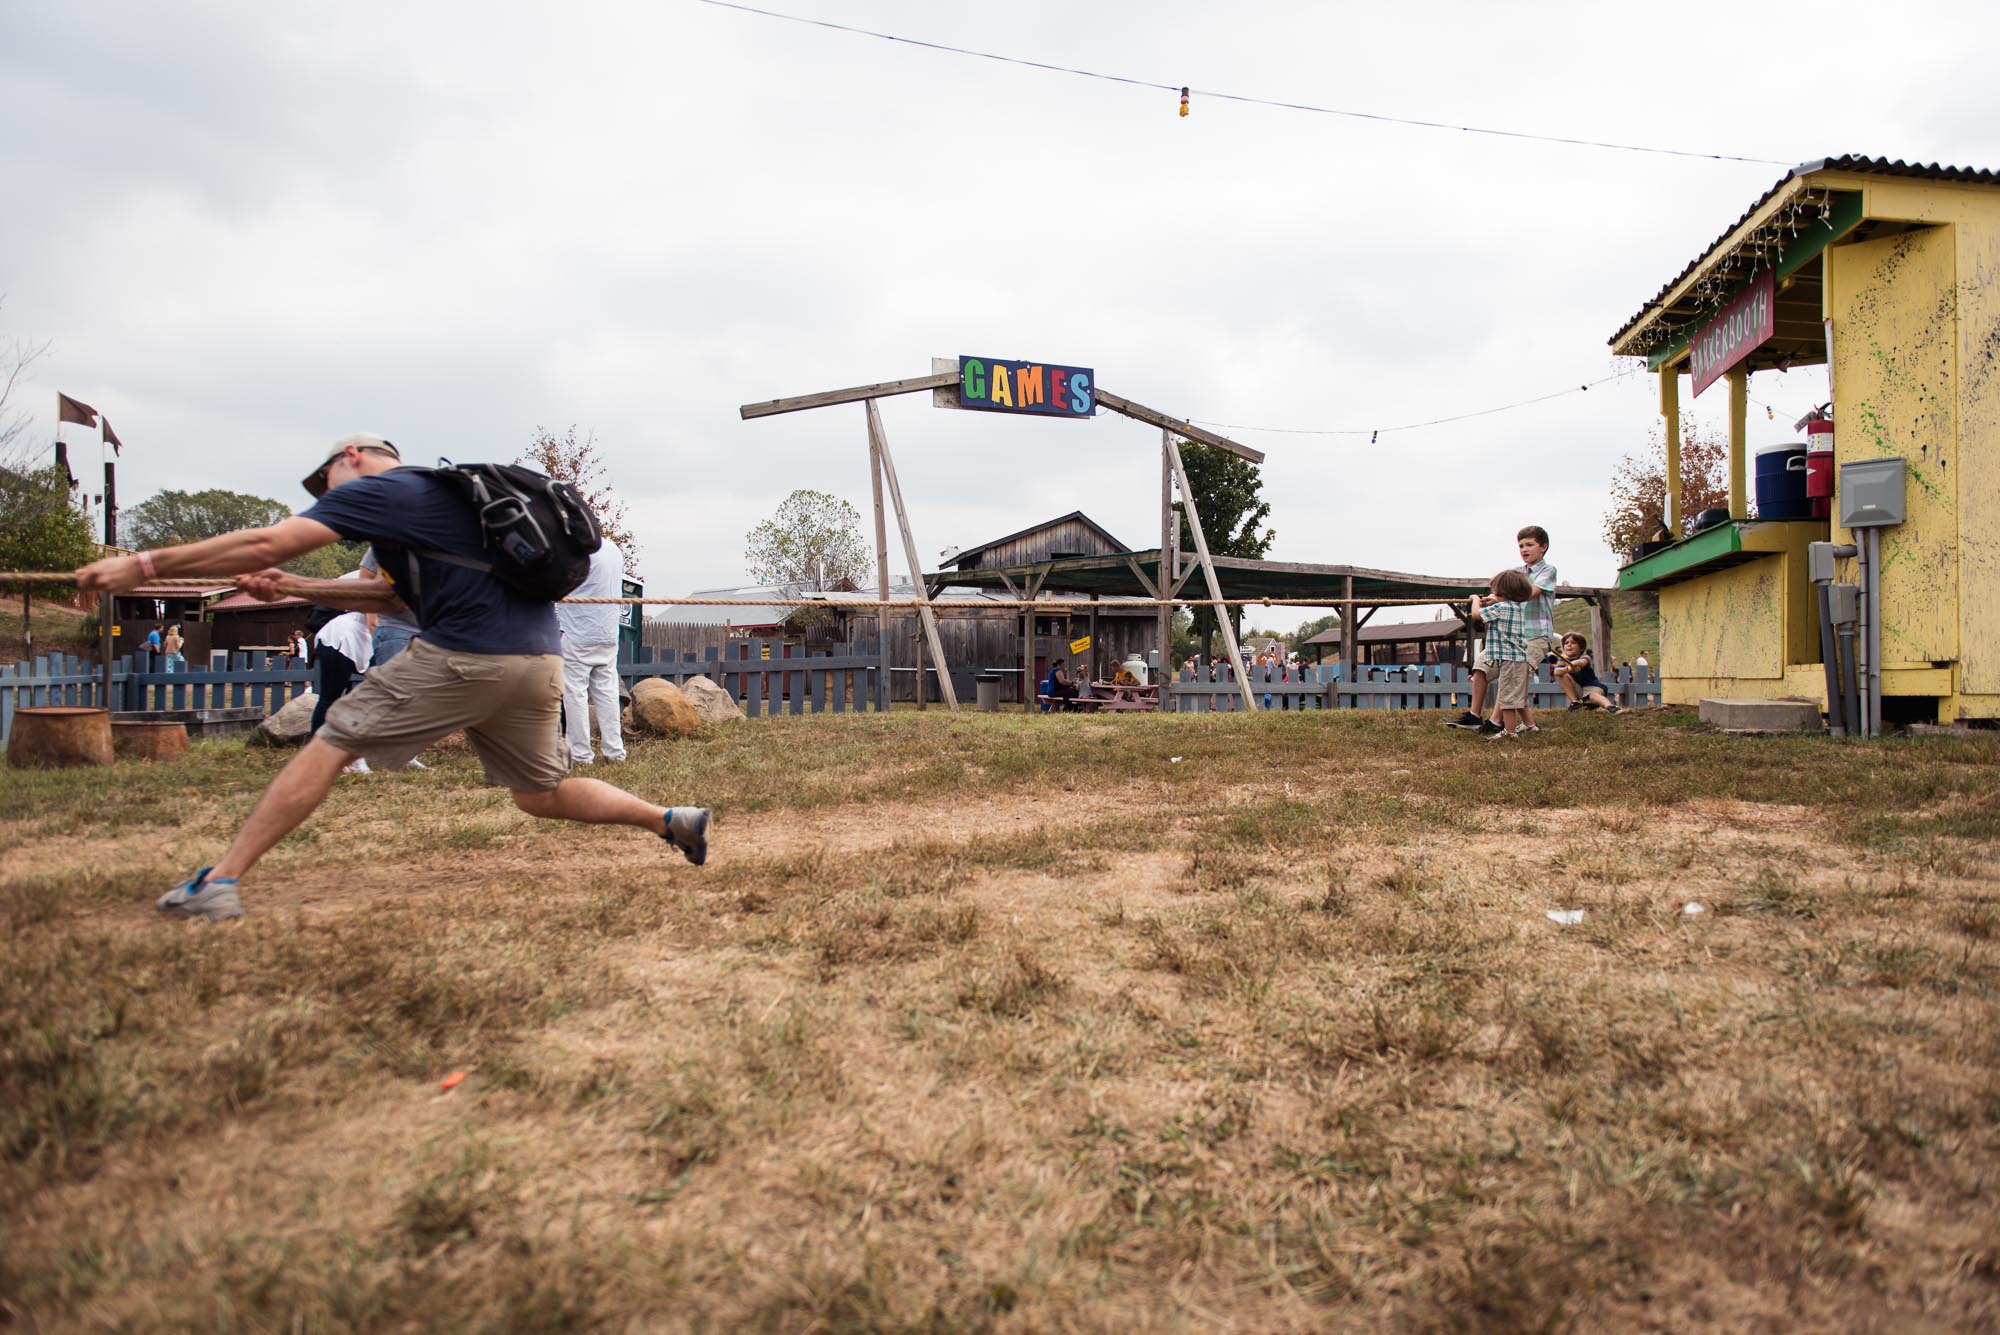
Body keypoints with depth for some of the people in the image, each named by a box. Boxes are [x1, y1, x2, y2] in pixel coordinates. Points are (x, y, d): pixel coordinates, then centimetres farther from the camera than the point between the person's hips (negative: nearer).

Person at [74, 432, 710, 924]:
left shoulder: (377, 488, 3)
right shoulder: (440, 494, 29)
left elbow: (268, 542, -5)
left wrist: (144, 564, 0)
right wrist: (294, 588, 26)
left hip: (466, 655, -8)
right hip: (539, 660, 8)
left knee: (332, 742, 2)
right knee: (542, 794, 20)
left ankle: (220, 881, 1)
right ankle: (674, 820, 14)